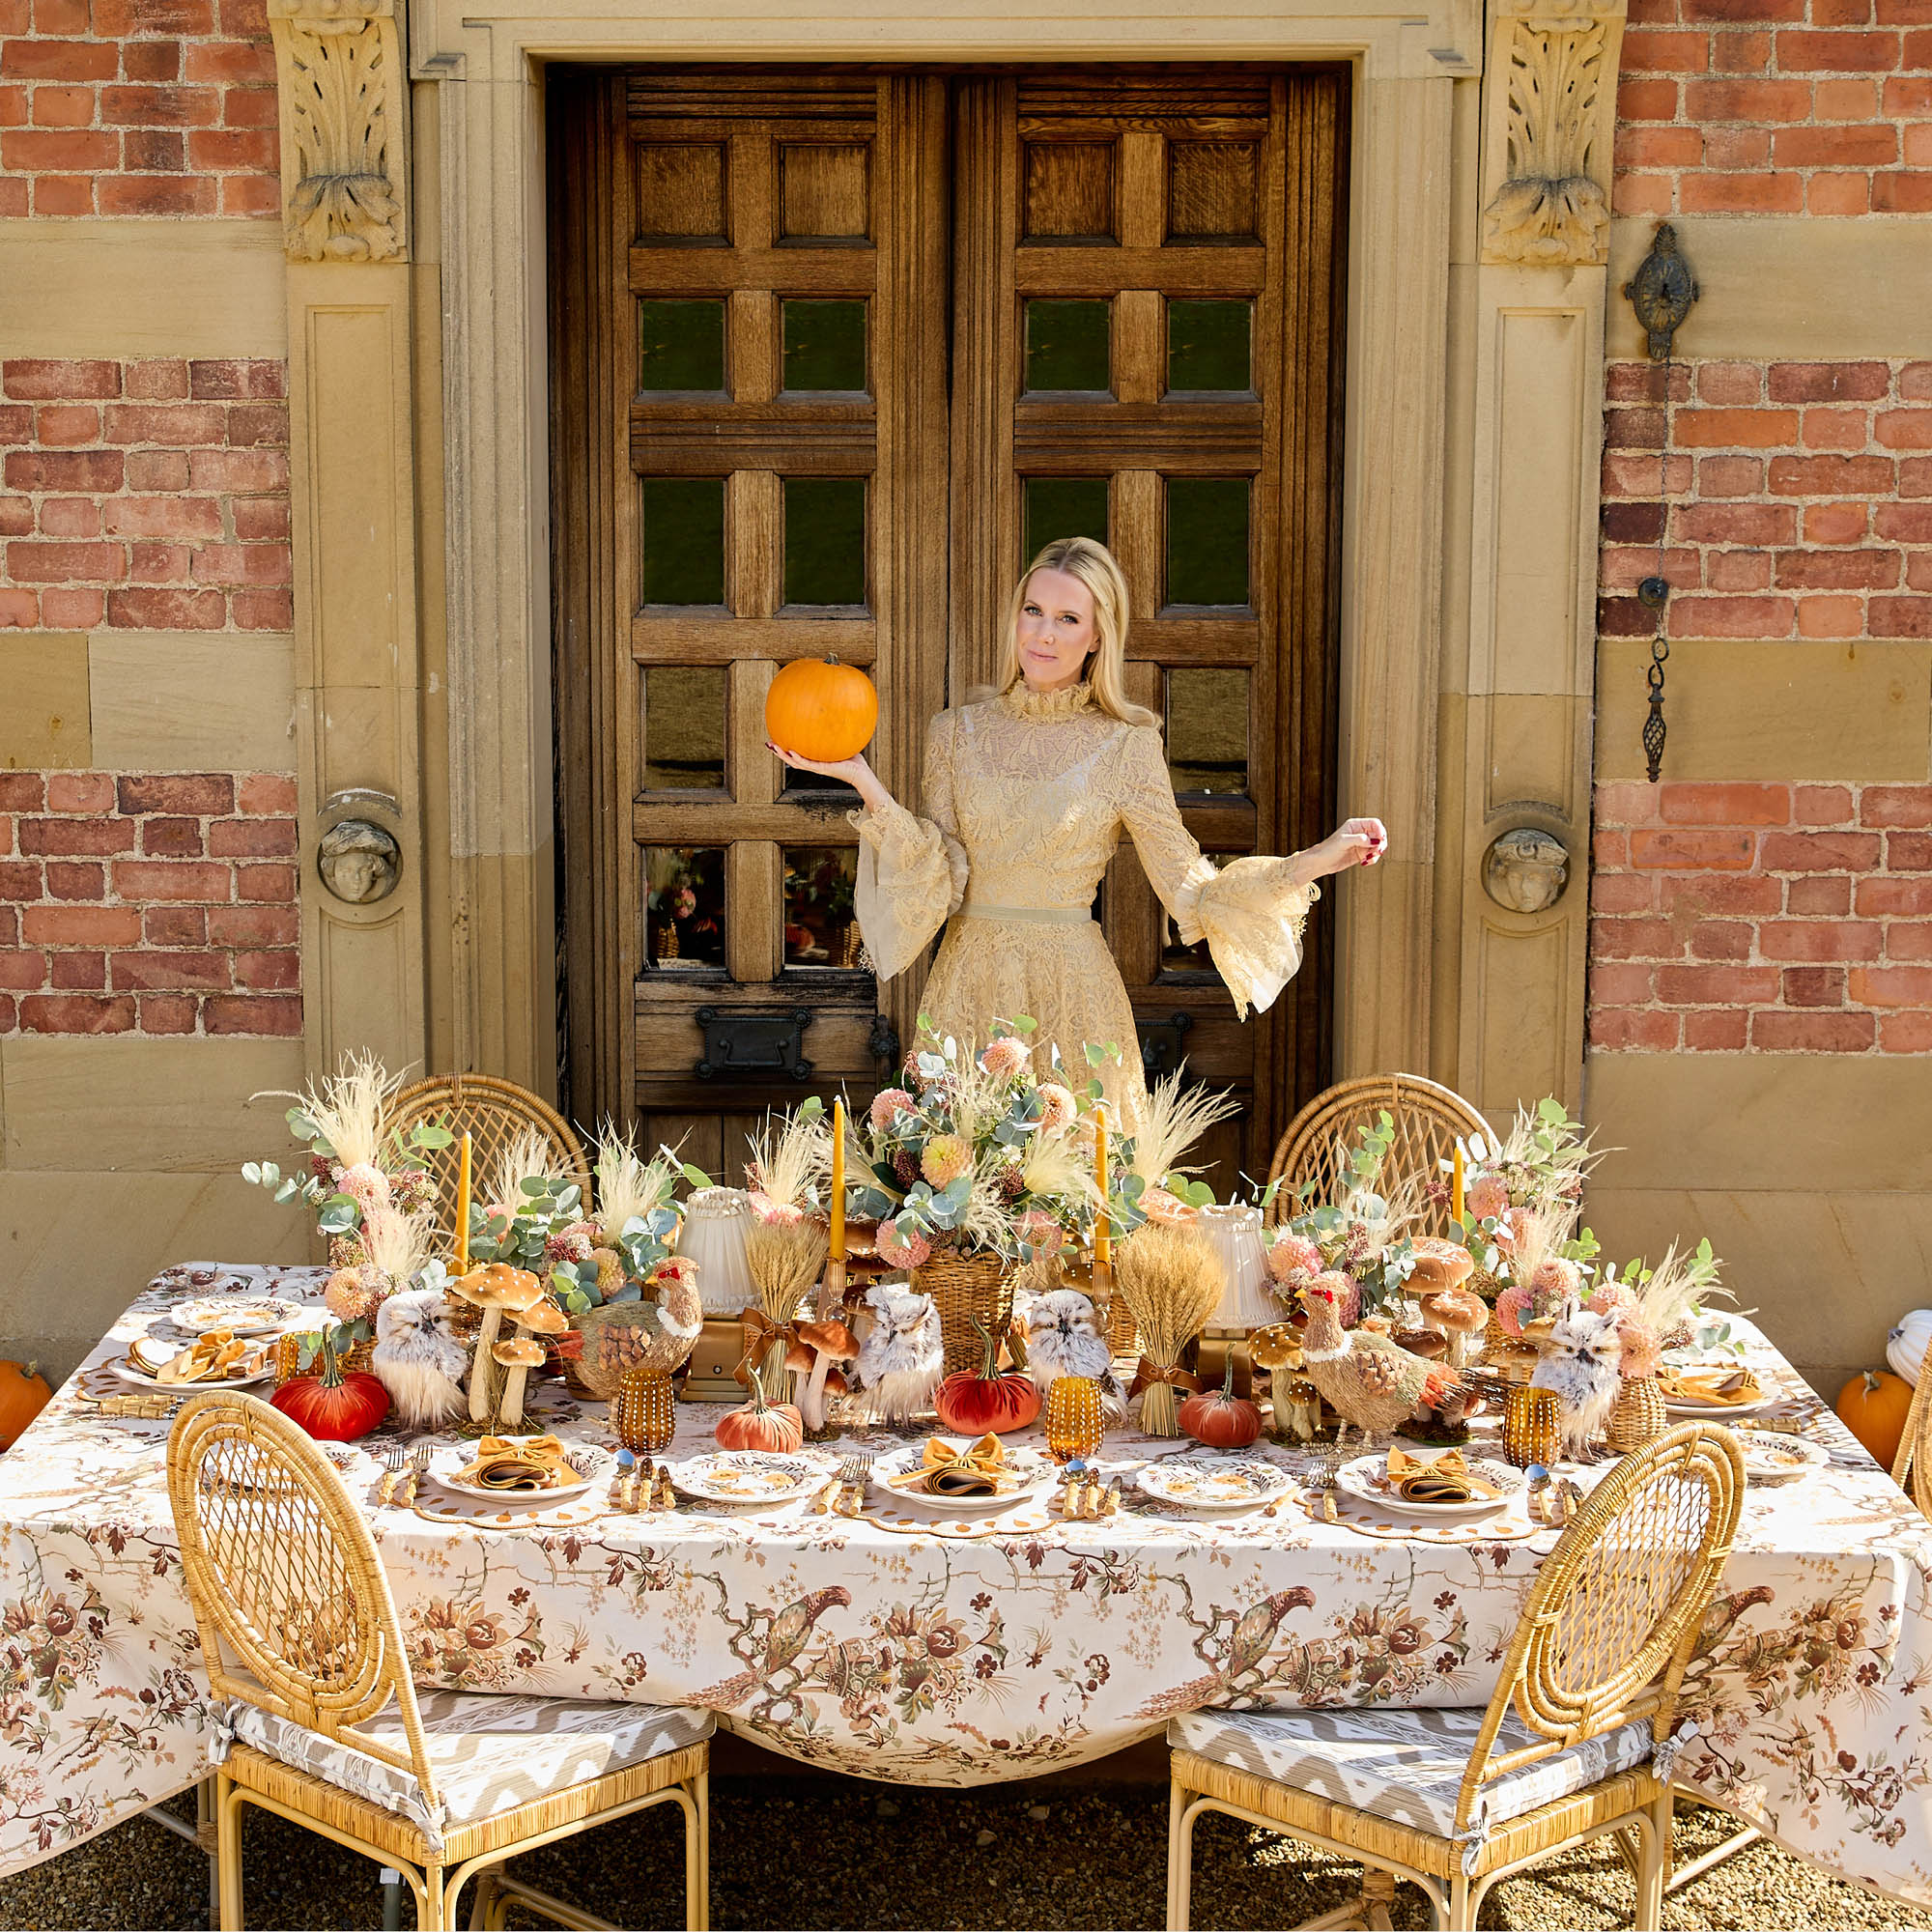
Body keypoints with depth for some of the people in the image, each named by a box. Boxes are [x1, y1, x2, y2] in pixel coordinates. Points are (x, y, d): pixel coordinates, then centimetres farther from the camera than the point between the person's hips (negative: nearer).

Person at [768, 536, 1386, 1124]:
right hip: (969, 990, 2)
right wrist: (866, 786, -11)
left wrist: (1318, 859, -14)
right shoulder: (958, 731, 4)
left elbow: (1192, 892, -4)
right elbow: (941, 883, -3)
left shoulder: (1128, 745, -3)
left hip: (1073, 994, -2)